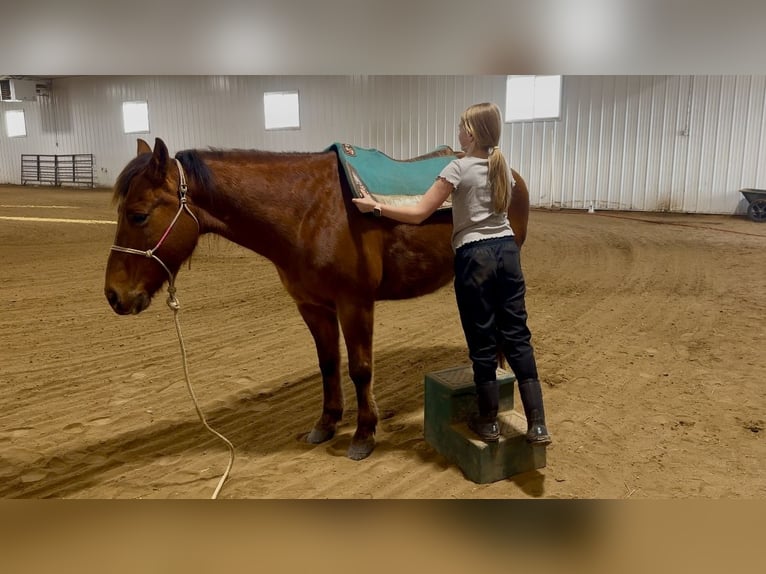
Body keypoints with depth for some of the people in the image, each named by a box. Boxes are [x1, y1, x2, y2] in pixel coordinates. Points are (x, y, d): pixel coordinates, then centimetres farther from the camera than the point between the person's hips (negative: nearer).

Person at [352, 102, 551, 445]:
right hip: (507, 250, 6)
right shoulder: (503, 167, 13)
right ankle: (537, 425, 8)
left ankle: (488, 423, 18)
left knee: (482, 342, 4)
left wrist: (375, 207, -3)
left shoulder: (459, 168, -7)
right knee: (517, 336, 7)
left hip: (475, 255, -6)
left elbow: (418, 214, -12)